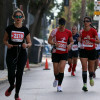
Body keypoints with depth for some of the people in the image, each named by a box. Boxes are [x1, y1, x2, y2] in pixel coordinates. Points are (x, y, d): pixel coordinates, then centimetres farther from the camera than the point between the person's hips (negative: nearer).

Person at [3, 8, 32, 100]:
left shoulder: (25, 30, 3)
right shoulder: (9, 28, 0)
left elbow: (29, 43, 9)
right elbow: (5, 40, 10)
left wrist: (26, 45, -13)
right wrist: (8, 44, -11)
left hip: (22, 54, 1)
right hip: (11, 54, -1)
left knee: (19, 74, 1)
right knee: (11, 74, -10)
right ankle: (12, 86, 24)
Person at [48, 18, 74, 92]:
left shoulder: (68, 32, 1)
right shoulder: (55, 31, -4)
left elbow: (72, 41, 12)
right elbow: (49, 40, -3)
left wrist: (70, 45, -11)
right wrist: (54, 43, -23)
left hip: (64, 53, 0)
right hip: (56, 52, 0)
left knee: (61, 68, -16)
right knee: (56, 70, 0)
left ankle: (59, 85, -8)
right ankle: (56, 79, 36)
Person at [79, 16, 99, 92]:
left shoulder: (93, 31, -8)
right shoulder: (82, 31, 3)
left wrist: (90, 39, -24)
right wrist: (80, 37, -6)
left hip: (92, 51, -2)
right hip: (83, 51, 2)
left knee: (91, 68, 9)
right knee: (84, 67, -11)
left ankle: (91, 78, 43)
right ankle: (85, 85, -11)